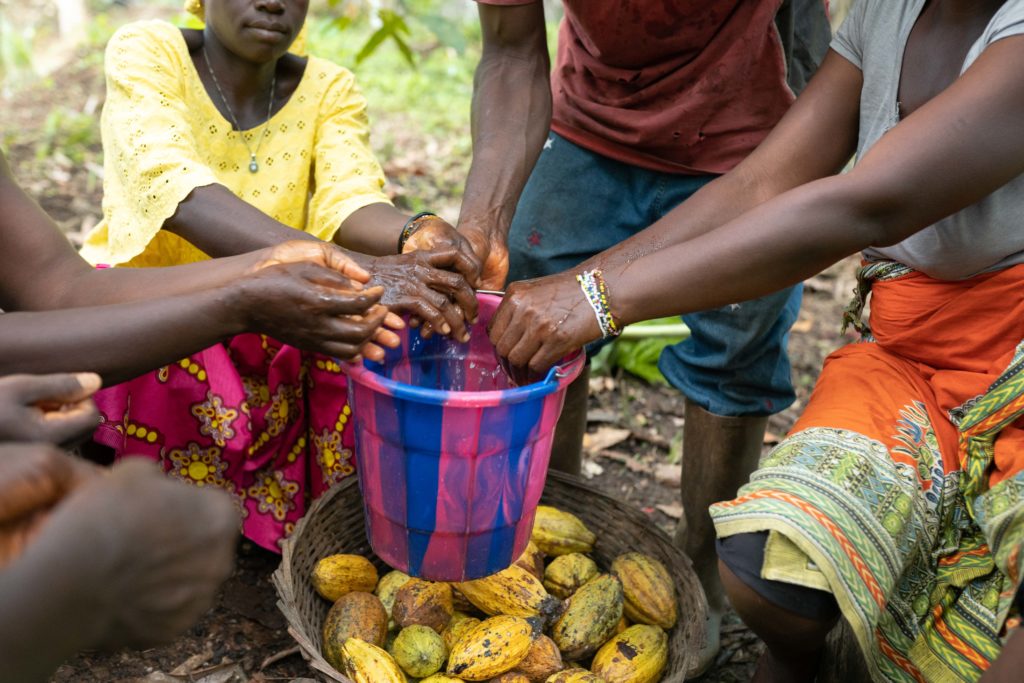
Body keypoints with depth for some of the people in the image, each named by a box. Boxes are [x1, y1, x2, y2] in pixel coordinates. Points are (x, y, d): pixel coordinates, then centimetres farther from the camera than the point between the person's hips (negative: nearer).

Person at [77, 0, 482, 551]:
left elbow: (350, 200, -22)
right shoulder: (144, 52, -16)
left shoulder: (328, 88, -5)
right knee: (199, 404, -34)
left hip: (267, 315, 3)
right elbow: (177, 193, -35)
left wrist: (417, 236, -47)